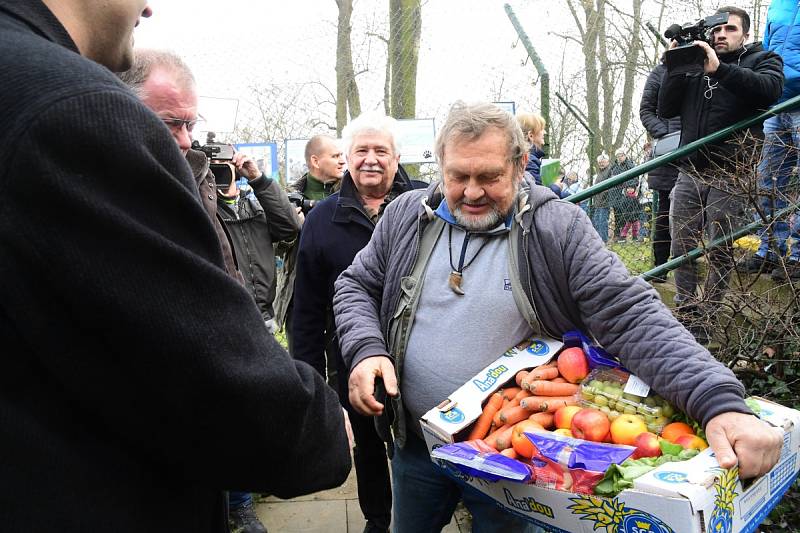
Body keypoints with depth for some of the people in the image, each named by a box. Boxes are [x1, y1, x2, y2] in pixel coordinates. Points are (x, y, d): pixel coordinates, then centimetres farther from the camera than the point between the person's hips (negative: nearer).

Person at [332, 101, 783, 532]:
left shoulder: (559, 230, -13)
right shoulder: (406, 217, -3)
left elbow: (630, 314, -19)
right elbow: (356, 287, 5)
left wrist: (719, 401, -32)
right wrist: (366, 349, -15)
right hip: (415, 445, 3)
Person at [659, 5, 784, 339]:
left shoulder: (762, 59, 10)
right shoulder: (694, 65, 19)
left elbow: (770, 89, -13)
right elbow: (665, 109, 12)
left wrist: (719, 69, -20)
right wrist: (676, 68, 0)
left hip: (730, 174, -3)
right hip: (690, 172, 4)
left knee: (721, 254, -3)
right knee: (681, 250, 0)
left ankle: (702, 326, 4)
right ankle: (686, 320, 8)